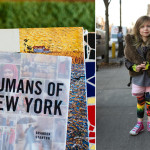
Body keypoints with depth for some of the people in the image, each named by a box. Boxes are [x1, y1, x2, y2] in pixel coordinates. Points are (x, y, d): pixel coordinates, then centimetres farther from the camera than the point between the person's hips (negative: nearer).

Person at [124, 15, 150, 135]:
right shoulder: (132, 42, -4)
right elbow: (127, 59, 1)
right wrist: (134, 67, -15)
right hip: (138, 77, 1)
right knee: (140, 100, 13)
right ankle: (140, 123, 26)